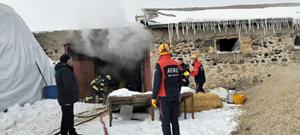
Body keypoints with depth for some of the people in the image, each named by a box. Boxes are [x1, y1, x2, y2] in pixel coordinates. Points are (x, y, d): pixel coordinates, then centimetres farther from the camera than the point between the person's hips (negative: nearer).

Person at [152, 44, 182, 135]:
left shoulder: (160, 64, -11)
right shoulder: (176, 64, 4)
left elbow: (157, 83, -14)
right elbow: (180, 82, 12)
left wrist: (154, 97, -7)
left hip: (164, 97, -5)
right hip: (175, 97, 5)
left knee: (165, 121, 1)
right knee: (175, 120, 14)